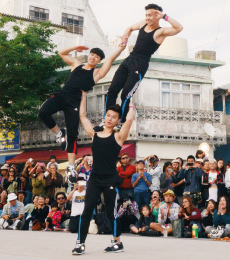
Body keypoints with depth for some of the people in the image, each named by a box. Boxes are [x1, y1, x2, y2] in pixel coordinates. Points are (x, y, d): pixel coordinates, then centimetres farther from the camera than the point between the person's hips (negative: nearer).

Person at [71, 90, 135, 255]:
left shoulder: (118, 136, -1)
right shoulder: (94, 134, 10)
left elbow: (130, 119, -14)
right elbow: (82, 116, 15)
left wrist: (130, 104, 1)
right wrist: (84, 96, 18)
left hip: (111, 180, -3)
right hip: (95, 178, 3)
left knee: (111, 212, 4)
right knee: (87, 210, -2)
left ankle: (118, 243, 19)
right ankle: (81, 243, 2)